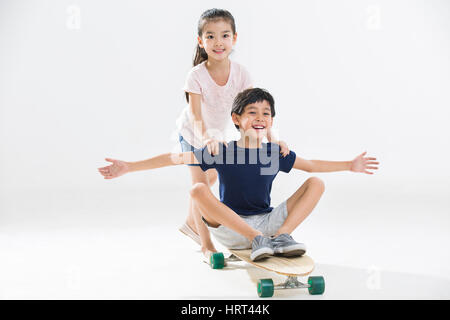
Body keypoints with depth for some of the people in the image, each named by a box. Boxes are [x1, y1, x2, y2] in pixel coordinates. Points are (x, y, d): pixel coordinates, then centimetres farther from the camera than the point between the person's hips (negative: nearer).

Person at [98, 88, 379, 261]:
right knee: (198, 190, -30)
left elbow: (311, 165, 20)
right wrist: (128, 167, -14)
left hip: (267, 221, 3)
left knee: (317, 184, -8)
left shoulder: (277, 153, 4)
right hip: (229, 229, -2)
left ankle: (281, 236, -25)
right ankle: (258, 240, -31)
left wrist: (350, 165, 20)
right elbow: (175, 159, -9)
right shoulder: (222, 152, -6)